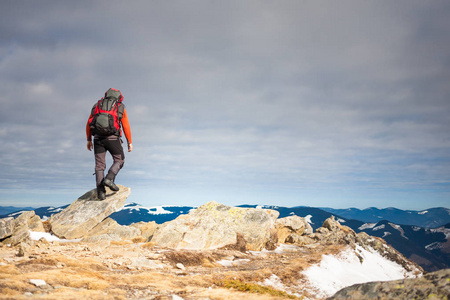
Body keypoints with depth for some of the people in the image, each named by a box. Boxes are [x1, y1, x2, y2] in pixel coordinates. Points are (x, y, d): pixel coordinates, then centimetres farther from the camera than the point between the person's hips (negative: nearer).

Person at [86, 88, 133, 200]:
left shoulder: (97, 105, 17)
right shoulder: (120, 108, 9)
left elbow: (88, 124, 15)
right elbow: (126, 126, 4)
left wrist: (89, 140, 20)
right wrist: (129, 142, 8)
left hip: (98, 138, 3)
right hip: (113, 138, -3)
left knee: (100, 165, 7)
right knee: (119, 160, 15)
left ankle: (100, 192, 0)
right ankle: (109, 179, -8)